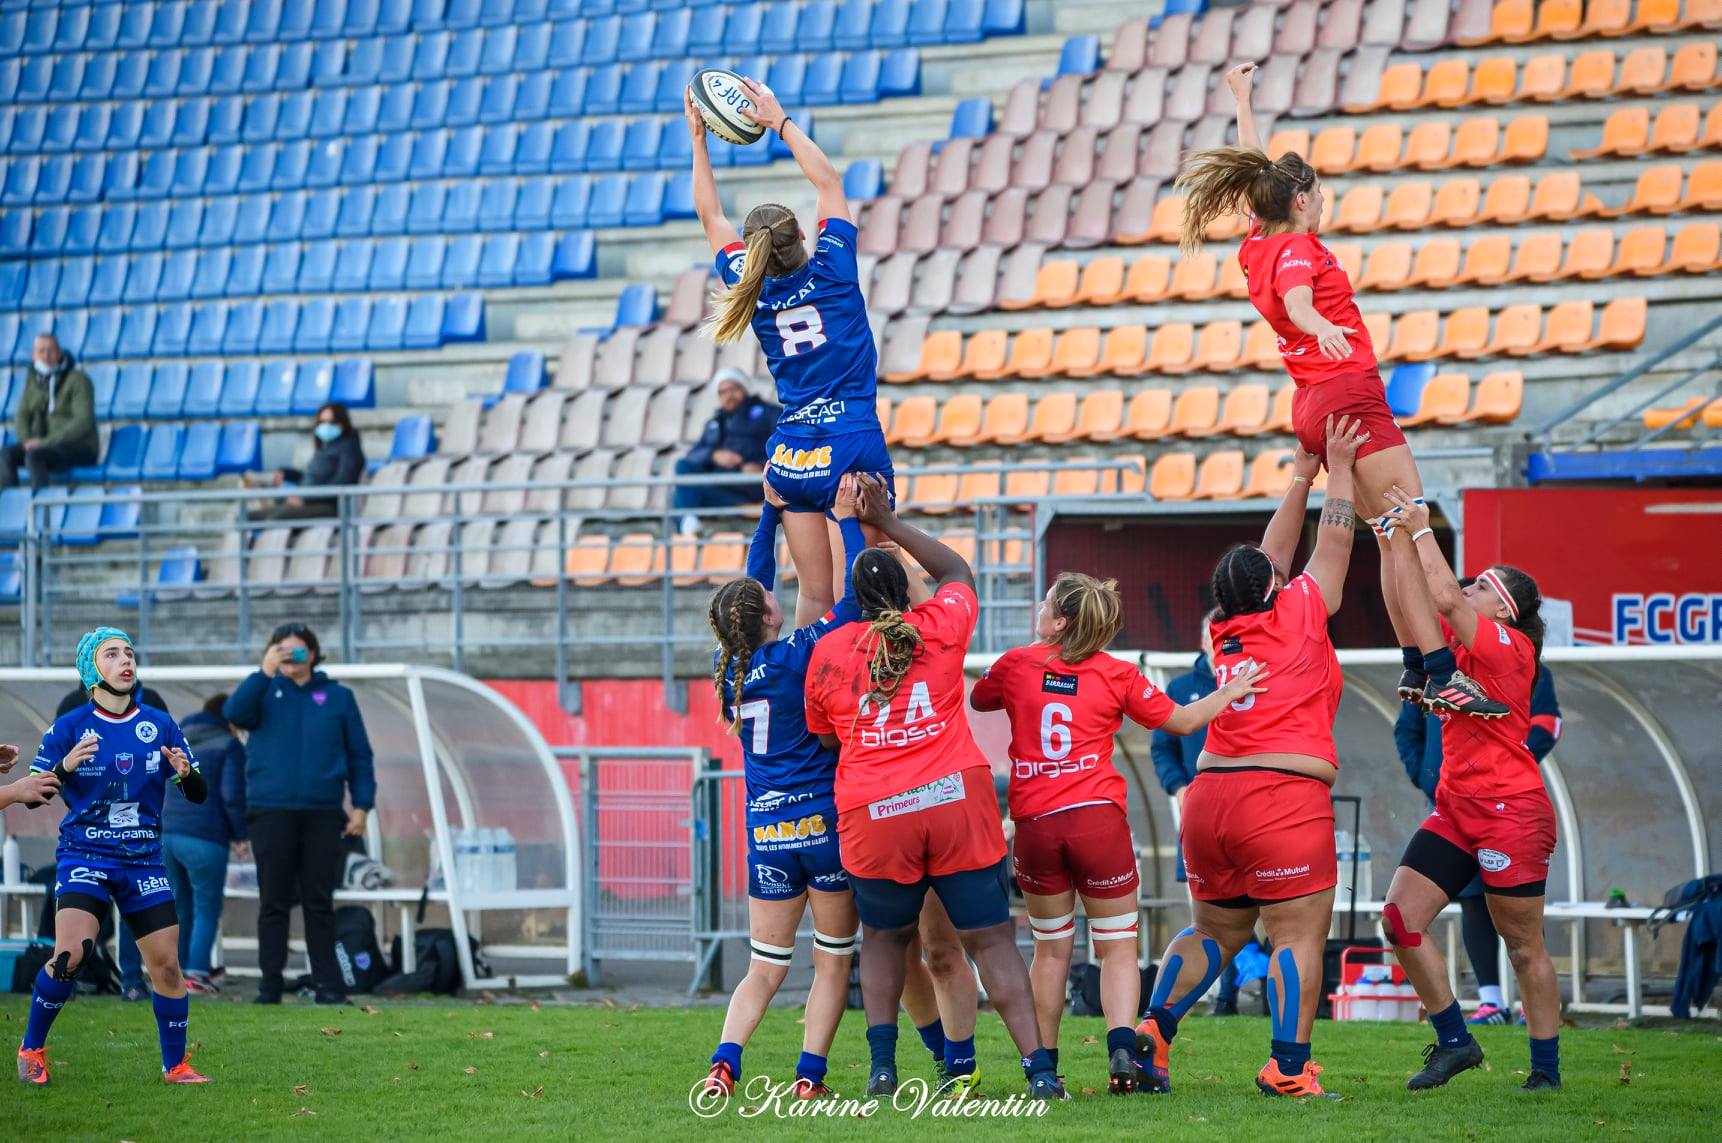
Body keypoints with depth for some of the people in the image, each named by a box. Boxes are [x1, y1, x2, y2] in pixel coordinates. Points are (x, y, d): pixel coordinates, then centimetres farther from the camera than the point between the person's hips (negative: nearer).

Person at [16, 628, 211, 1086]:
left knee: (167, 963, -1)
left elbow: (198, 795, 10)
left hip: (144, 860, 3)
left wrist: (185, 773, -13)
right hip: (84, 855, -3)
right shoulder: (68, 729, -3)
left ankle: (175, 1066, 14)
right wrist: (64, 767, -21)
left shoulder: (159, 725, 6)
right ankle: (31, 1050, -2)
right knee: (70, 954, -21)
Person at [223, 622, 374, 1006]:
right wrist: (265, 672, -15)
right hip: (271, 812, 0)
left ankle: (328, 985, 6)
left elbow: (359, 755, 9)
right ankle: (270, 985, 7)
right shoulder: (266, 691, 8)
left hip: (323, 815, 0)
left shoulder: (338, 697, 9)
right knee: (274, 903, 3)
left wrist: (362, 805, 1)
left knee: (319, 903, 3)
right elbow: (234, 712, -12)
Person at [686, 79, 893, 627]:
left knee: (814, 596, 7)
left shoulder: (751, 289, 3)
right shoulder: (832, 272, -5)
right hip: (853, 447, -3)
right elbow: (828, 181, 7)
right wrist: (781, 123, 12)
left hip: (790, 458, 3)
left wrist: (698, 137, 23)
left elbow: (711, 218, 18)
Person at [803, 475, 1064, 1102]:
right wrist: (889, 523, 31)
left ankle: (881, 1062, 8)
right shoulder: (941, 627, 6)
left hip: (872, 815, 0)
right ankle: (1038, 1067, -8)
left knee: (883, 938, 21)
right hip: (957, 798, 0)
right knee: (992, 940, 1)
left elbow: (823, 737, 18)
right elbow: (958, 572, 28)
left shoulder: (828, 651, 6)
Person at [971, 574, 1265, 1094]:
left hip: (1034, 823, 1)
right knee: (1117, 947, 5)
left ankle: (1043, 1065, 16)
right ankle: (1121, 1052, -13)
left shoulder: (1014, 665, 3)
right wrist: (1230, 693, 22)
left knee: (1051, 949, 14)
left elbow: (977, 699, 24)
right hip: (1097, 817, -1)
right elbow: (1182, 720, 9)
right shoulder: (1116, 675, 2)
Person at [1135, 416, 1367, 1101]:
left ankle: (1152, 1032, 2)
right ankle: (1288, 1068, -13)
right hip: (1286, 798, -6)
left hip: (1208, 795, 6)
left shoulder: (1223, 632, 15)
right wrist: (1338, 466, 22)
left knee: (1214, 932, 17)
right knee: (1299, 935, -5)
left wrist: (1303, 475, 32)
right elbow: (1333, 542, 10)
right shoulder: (1297, 618, 0)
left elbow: (1271, 554, 26)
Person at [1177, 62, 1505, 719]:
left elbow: (1256, 170, 27)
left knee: (1394, 537, 10)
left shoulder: (1258, 246, 12)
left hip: (1312, 405, 10)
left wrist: (1242, 97, 40)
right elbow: (1296, 302, -32)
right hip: (1349, 393, -10)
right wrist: (1322, 327, -54)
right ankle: (1442, 675, -24)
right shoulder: (1296, 251, -11)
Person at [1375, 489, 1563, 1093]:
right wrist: (1399, 537, -3)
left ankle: (1546, 1067, 7)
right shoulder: (1456, 646, 12)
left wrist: (1422, 528, -12)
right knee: (1400, 917, -2)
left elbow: (1444, 598, -20)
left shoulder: (1510, 648, -10)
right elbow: (1406, 604, 4)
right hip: (1456, 809, 8)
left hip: (1511, 811, -8)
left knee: (1524, 945, -1)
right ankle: (1454, 1042, 8)